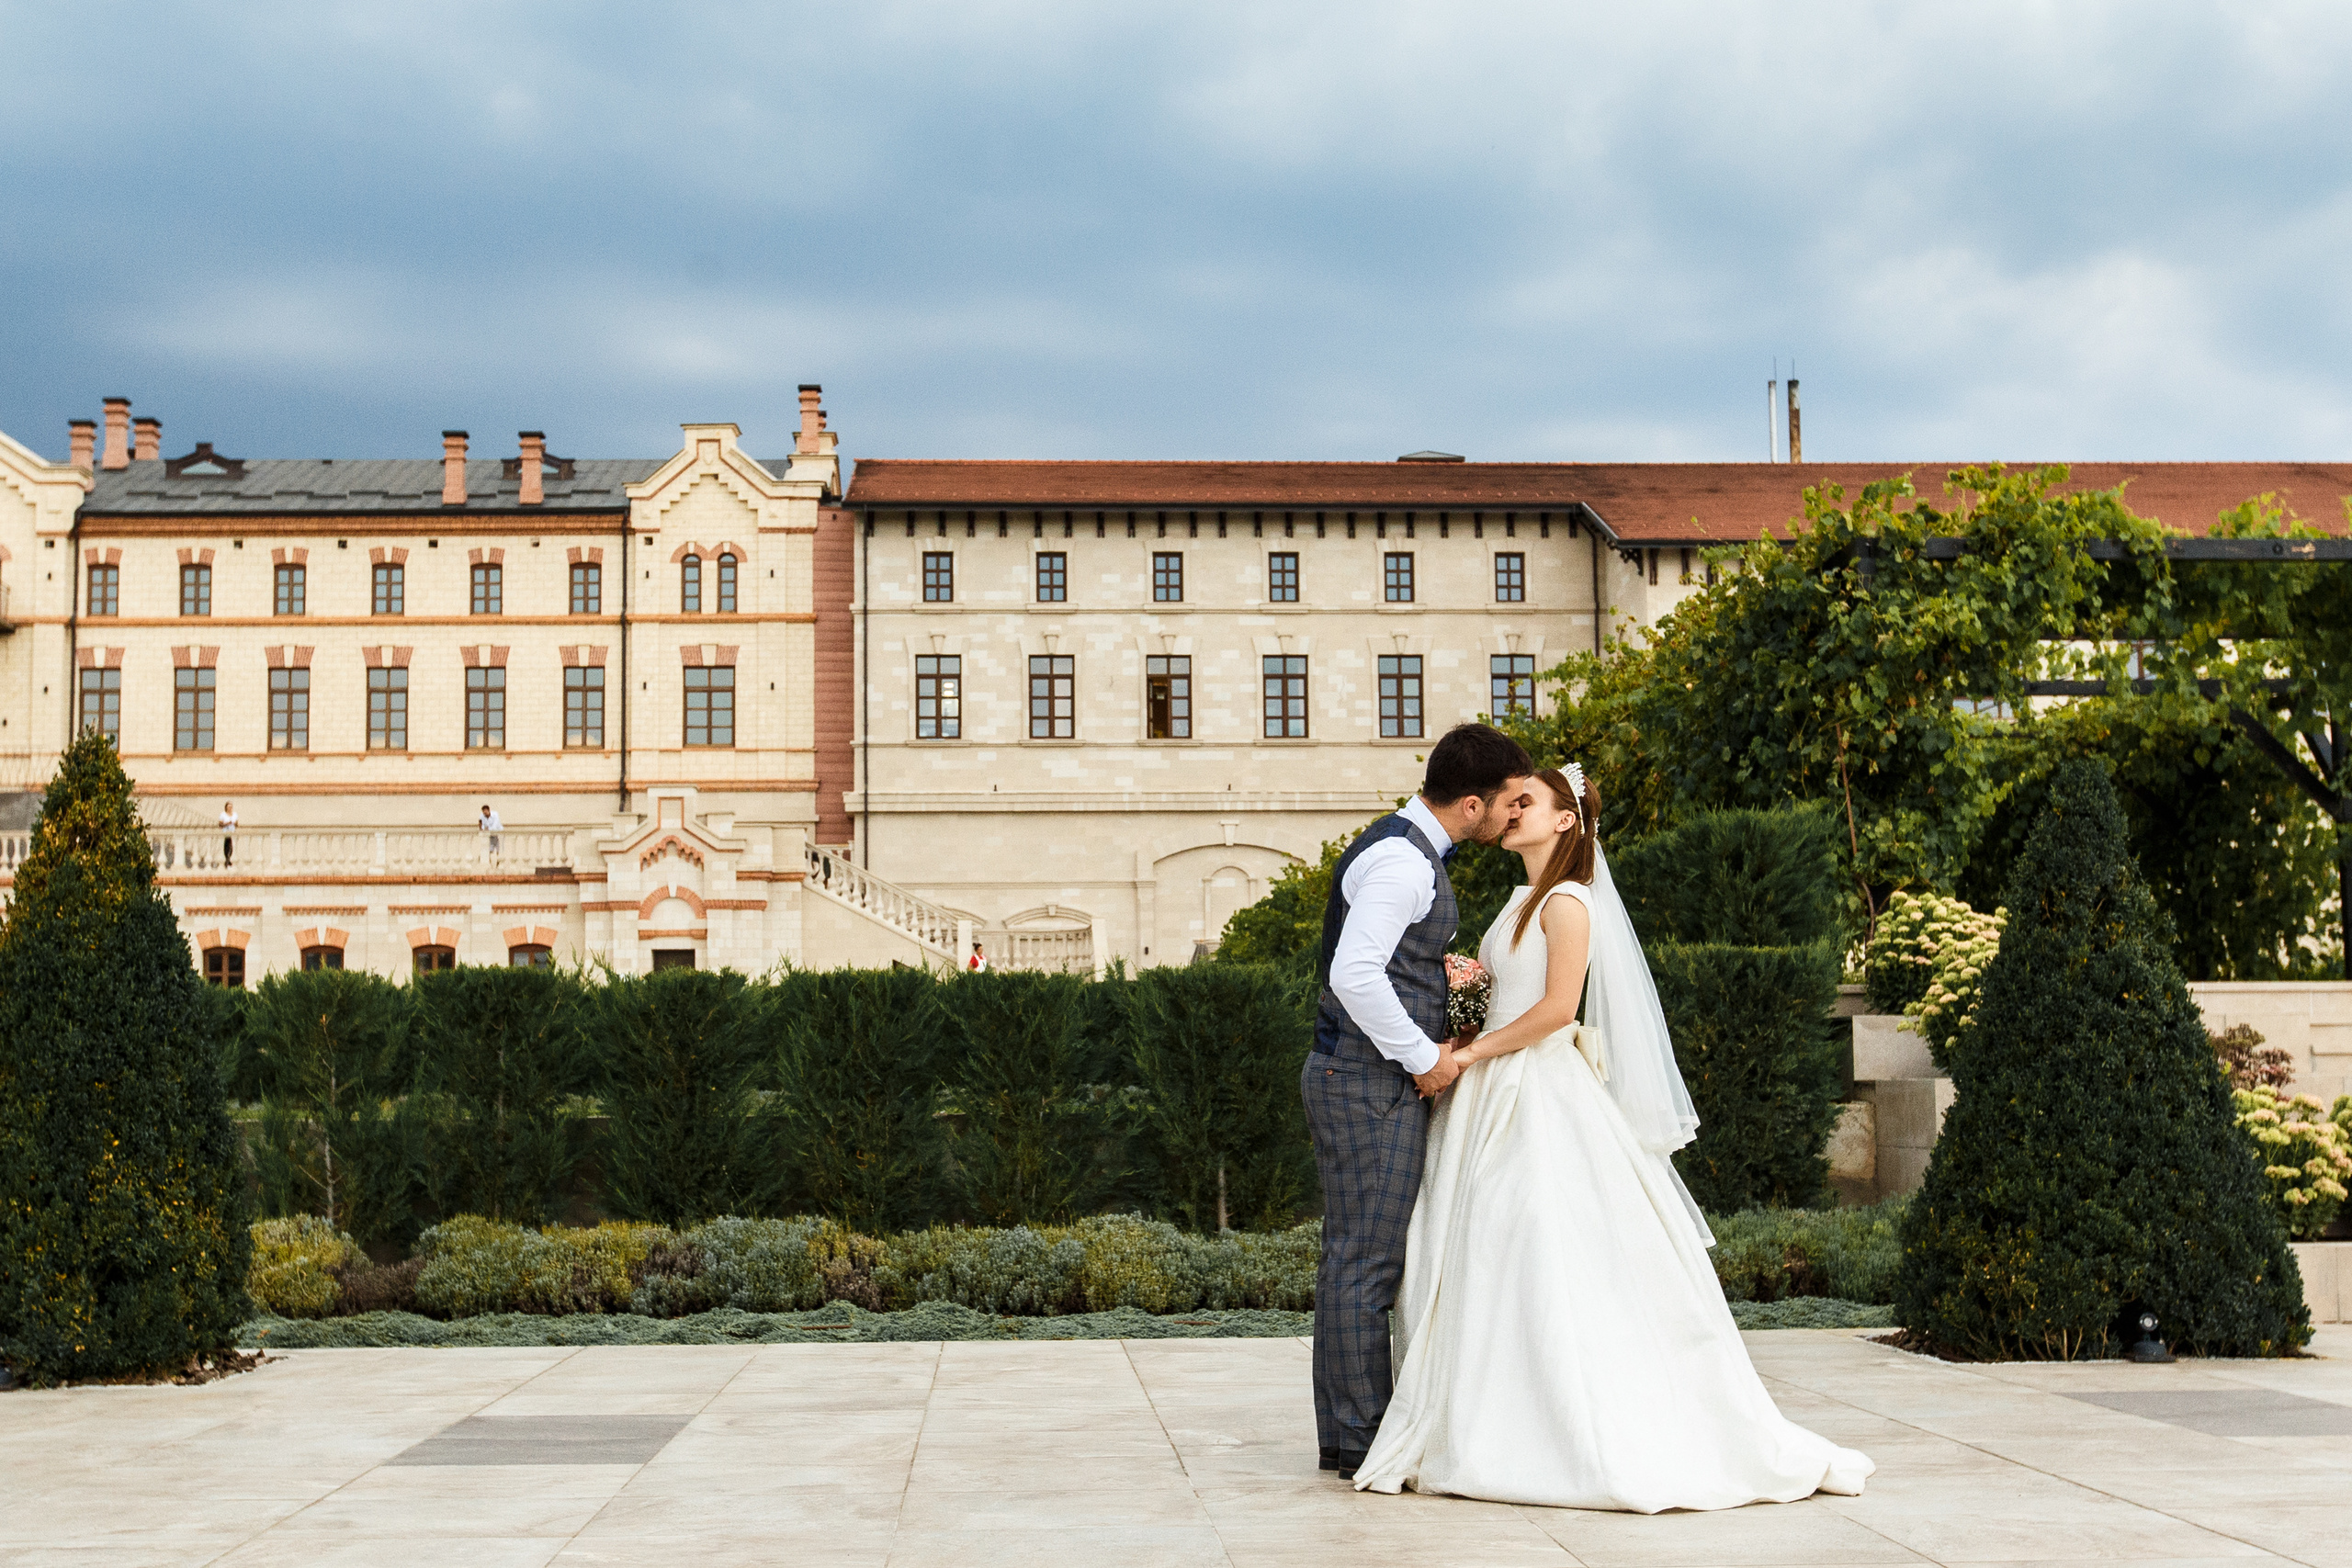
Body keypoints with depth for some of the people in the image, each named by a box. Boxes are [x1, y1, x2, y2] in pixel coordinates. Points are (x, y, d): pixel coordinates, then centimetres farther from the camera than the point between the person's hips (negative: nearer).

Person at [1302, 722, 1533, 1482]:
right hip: (1372, 1084, -11)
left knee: (1357, 1260, 13)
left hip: (1376, 1081, 11)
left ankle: (1349, 1430, 19)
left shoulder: (1407, 850, 16)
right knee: (1366, 1261, -6)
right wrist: (1423, 1057, -18)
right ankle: (1360, 1440, -1)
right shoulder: (1400, 860, -17)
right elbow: (1354, 973, -26)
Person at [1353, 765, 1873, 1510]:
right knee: (1493, 1270, 6)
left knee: (1554, 1269, -9)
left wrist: (1470, 1054, -13)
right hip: (1502, 1097, 9)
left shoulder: (1567, 901, -9)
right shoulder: (1524, 900, 18)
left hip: (1543, 1097, -9)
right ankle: (1503, 1428, 8)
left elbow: (1556, 1007, -18)